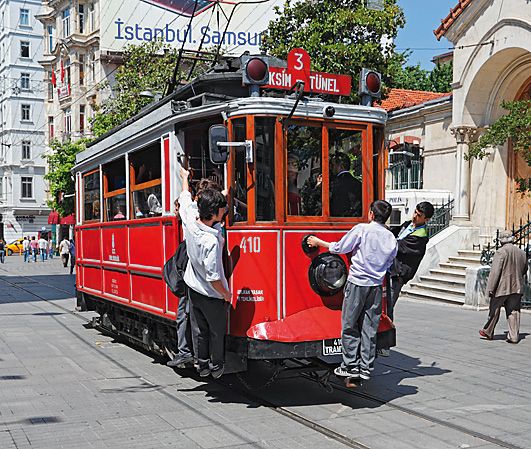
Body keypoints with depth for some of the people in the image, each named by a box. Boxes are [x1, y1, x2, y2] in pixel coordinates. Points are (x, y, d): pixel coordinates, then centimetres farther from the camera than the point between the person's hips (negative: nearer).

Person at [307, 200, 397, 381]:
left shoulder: (361, 229, -9)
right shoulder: (391, 238, 5)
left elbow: (339, 248, -3)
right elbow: (389, 264, 13)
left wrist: (319, 242, 10)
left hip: (357, 283, -5)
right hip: (376, 285, 5)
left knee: (350, 325, 5)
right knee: (369, 328, 9)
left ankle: (351, 366, 8)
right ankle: (366, 368, 13)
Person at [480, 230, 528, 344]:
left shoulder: (501, 252, -14)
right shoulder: (521, 253, 5)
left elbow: (495, 271, -17)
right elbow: (524, 270, 19)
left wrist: (490, 288, -14)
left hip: (502, 287, -5)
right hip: (517, 287, 5)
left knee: (494, 311, 8)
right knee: (514, 312, 7)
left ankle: (488, 332, 20)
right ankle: (514, 336, 5)